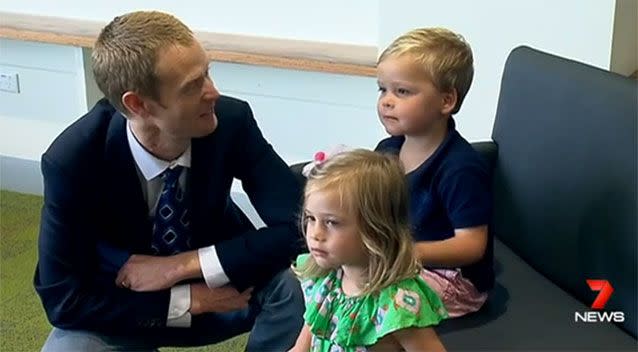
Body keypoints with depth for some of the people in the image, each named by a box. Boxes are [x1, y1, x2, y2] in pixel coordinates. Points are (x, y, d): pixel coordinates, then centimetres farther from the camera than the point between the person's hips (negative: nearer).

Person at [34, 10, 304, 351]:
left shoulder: (231, 121, -24)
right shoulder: (72, 160, -27)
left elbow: (295, 226, -24)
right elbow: (62, 296, -22)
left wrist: (183, 265, -29)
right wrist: (189, 300, -26)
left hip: (217, 282, 1)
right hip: (124, 308, -1)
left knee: (294, 285, -29)